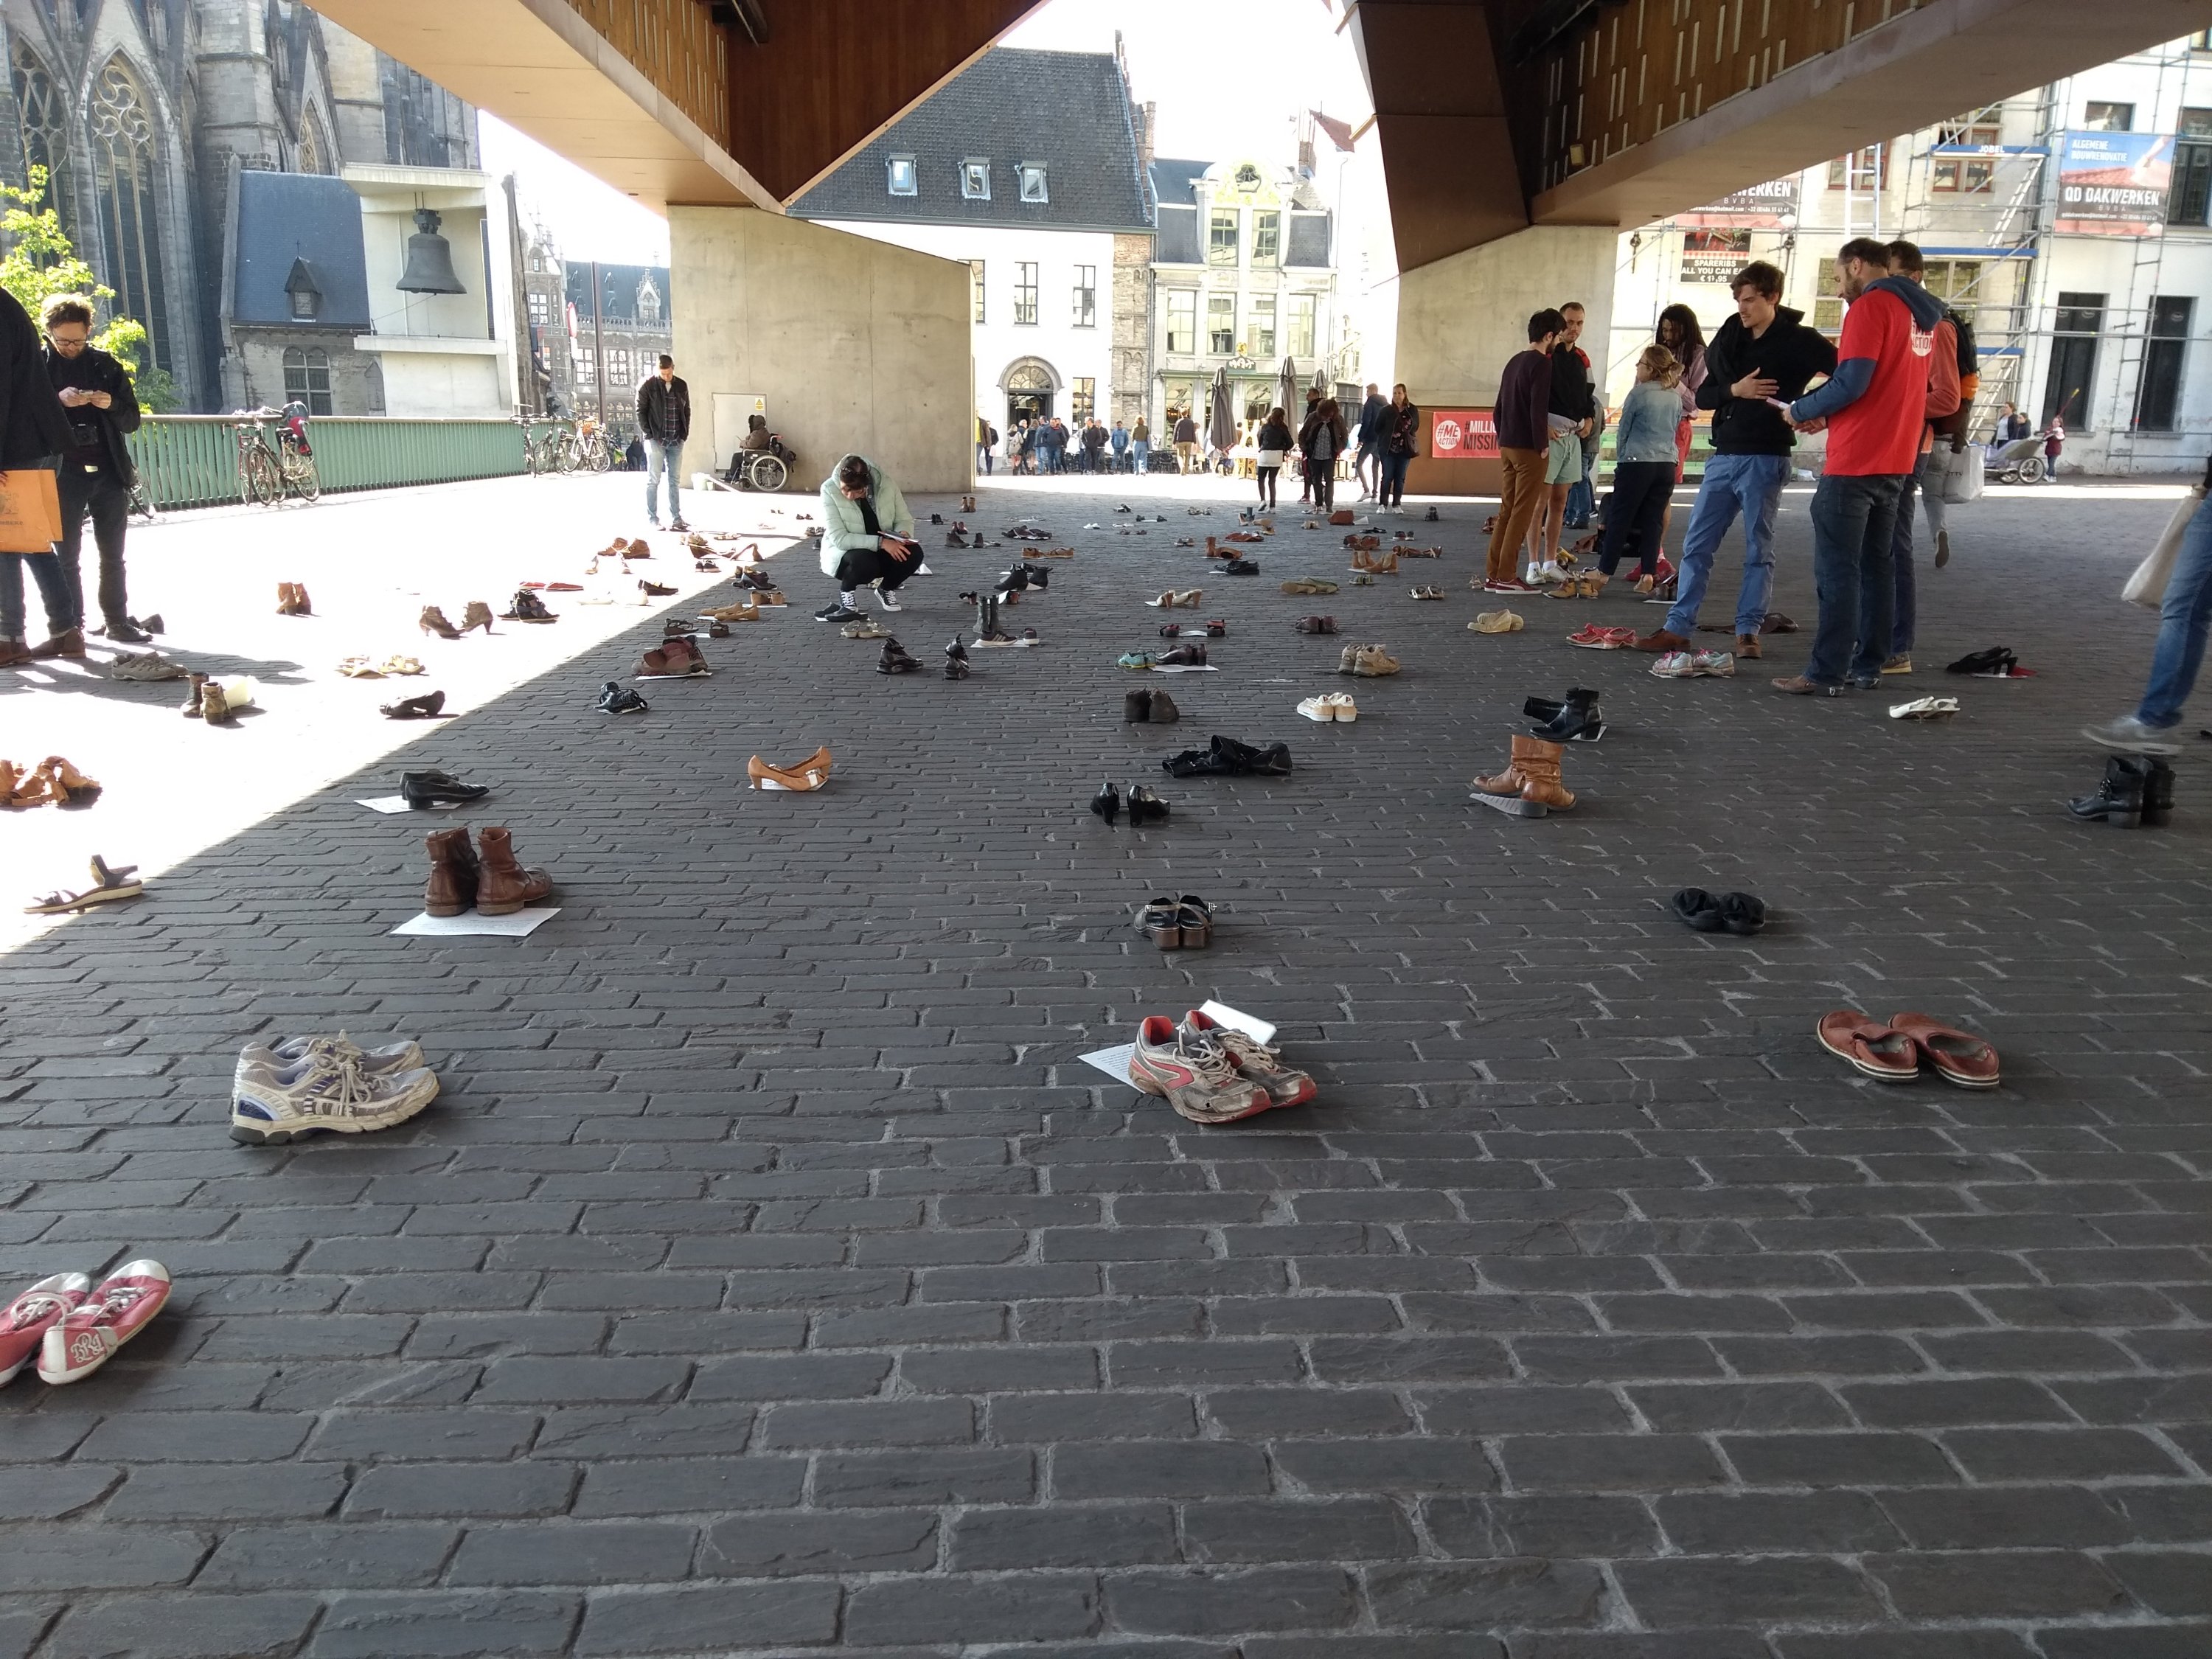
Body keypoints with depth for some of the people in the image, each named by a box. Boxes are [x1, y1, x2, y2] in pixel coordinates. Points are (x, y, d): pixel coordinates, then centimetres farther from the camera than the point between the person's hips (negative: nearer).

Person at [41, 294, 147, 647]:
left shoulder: (106, 365, 8)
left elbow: (131, 421, 9)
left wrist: (111, 404, -12)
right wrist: (58, 401, -19)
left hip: (108, 472, 2)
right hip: (63, 474, -2)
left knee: (112, 557, 8)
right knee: (67, 556, 3)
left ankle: (117, 621, 15)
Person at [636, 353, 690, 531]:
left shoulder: (682, 387, 10)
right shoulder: (648, 386, -3)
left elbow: (687, 411, 16)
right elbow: (641, 411, -3)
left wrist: (684, 433, 6)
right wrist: (649, 435, -9)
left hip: (676, 441, 4)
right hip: (656, 440, -4)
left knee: (675, 481, 6)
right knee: (653, 480, -1)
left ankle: (676, 519, 10)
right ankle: (652, 519, 2)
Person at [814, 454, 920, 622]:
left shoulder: (886, 485, -12)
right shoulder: (829, 490, -20)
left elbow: (904, 519, 2)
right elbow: (839, 538, -27)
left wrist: (903, 534, -23)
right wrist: (880, 542, -36)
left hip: (883, 550, 4)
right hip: (843, 554, -4)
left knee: (913, 552, -25)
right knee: (863, 560, -38)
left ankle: (886, 589, 6)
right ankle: (846, 594, -3)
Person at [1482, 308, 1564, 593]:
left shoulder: (1514, 361, 14)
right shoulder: (1542, 363, -12)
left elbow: (1499, 407, 17)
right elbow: (1538, 409, -19)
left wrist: (1503, 438, 18)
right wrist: (1543, 445, -12)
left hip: (1507, 445, 8)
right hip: (1528, 448, -8)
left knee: (1506, 510, 11)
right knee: (1522, 513, -5)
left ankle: (1493, 575, 11)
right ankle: (1506, 578, -6)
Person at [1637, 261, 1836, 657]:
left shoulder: (1799, 341, -5)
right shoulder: (1730, 336, 11)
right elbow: (1703, 394, 9)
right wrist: (1734, 390, -10)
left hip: (1765, 459, -5)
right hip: (1723, 456, 6)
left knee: (1758, 550, 3)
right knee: (1696, 545, 4)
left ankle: (1748, 631, 10)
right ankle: (1678, 627, 9)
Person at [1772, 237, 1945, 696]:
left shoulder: (1870, 306, -10)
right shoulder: (1920, 314, 17)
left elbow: (1851, 382, -19)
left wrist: (1802, 411, -4)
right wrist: (1830, 417, 11)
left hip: (1854, 463, -9)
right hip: (1895, 461, 9)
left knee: (1837, 569, -7)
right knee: (1875, 565, 12)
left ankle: (1826, 674, -8)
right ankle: (1867, 666, 15)